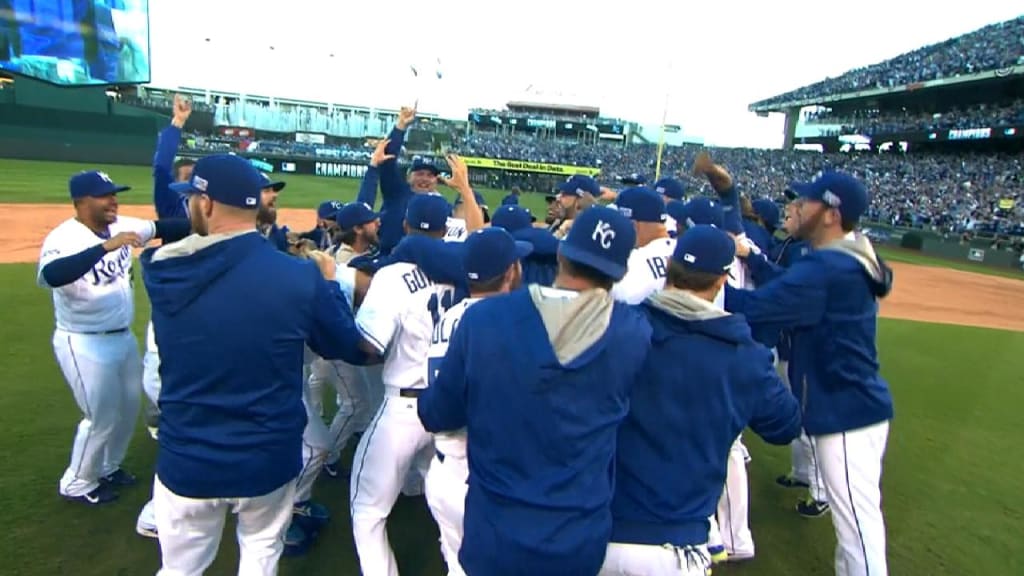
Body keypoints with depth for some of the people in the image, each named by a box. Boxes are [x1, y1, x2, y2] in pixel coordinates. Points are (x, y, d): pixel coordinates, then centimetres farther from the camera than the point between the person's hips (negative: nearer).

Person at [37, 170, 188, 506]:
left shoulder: (119, 226, -3)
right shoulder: (64, 238, -24)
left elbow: (161, 228, 3)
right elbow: (50, 276, -43)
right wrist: (106, 246, -49)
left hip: (123, 337, 8)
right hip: (85, 345, -7)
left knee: (128, 408, 19)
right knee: (102, 417, 4)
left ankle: (108, 468, 43)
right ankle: (77, 484, 28)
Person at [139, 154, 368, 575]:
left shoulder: (162, 271, -12)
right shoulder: (302, 276, -17)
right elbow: (351, 350, -2)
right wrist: (329, 283, 9)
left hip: (186, 463, 1)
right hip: (269, 460, 0)